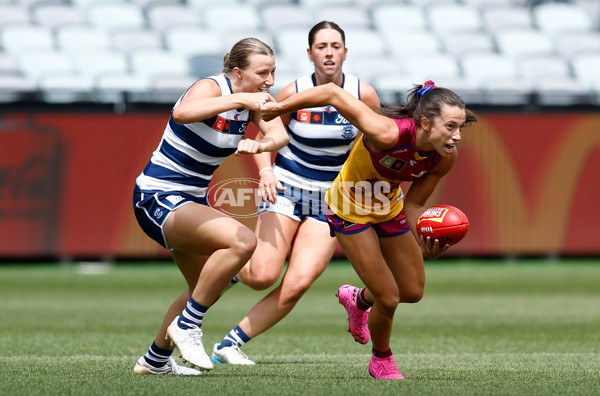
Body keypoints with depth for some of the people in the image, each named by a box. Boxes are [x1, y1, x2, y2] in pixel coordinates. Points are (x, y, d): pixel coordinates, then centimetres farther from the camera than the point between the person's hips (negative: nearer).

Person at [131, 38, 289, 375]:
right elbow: (182, 112, -44)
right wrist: (240, 99, -45)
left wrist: (260, 144, -35)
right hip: (158, 199, -10)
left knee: (205, 288, 23)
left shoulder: (252, 99, 3)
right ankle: (187, 325, -17)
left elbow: (279, 134, -13)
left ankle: (156, 360, 41)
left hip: (192, 201, 10)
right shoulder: (211, 88, -21)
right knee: (243, 240, -30)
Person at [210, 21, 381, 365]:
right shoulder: (293, 93, -11)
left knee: (298, 284, -15)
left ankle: (230, 344, -3)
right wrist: (266, 172, -17)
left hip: (331, 202, 1)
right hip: (287, 188, -1)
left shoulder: (363, 94, -9)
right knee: (263, 276, -18)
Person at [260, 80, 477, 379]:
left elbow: (413, 204, -12)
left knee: (413, 292, 16)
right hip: (350, 210, -6)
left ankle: (357, 299, 48)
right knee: (388, 299, -6)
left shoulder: (444, 157, -23)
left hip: (389, 208, 6)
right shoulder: (387, 134, -42)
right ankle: (381, 361, 25)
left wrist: (425, 241, -32)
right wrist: (279, 107, -24)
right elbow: (332, 93, -35)